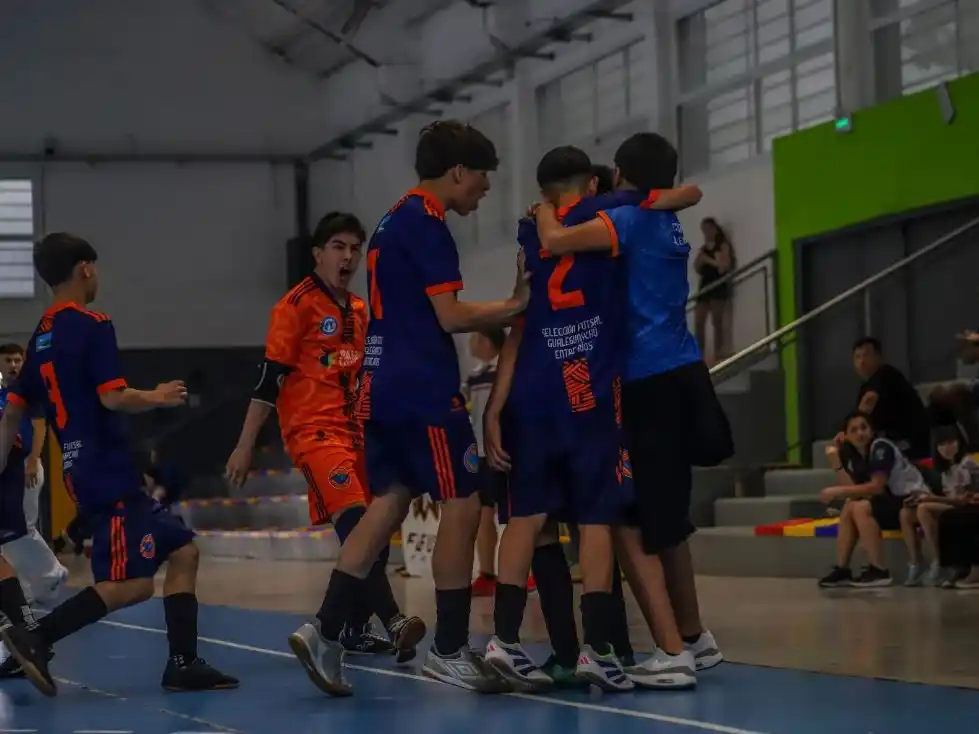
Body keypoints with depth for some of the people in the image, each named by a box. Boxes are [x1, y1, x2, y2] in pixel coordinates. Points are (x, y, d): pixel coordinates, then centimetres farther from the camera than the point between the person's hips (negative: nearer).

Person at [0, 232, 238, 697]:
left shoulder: (42, 336, 15)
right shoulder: (91, 326, -10)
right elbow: (113, 397, -18)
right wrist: (157, 398, 0)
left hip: (84, 471, 9)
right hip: (108, 471, -9)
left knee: (182, 551, 12)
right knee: (131, 584, -12)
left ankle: (183, 664, 7)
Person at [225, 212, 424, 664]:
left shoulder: (358, 310, 16)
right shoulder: (298, 304, -5)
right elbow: (269, 378, -7)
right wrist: (244, 447, -8)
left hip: (355, 432, 8)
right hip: (313, 430, -8)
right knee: (354, 521, -24)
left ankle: (355, 630, 13)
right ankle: (393, 622, -35)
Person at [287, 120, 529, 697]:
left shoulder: (394, 222, 19)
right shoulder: (427, 223, -11)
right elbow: (452, 316, -15)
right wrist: (516, 305, -3)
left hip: (384, 388, 10)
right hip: (425, 390, -10)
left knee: (389, 504, 9)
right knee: (462, 507, -3)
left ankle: (327, 632, 1)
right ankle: (451, 651, 0)